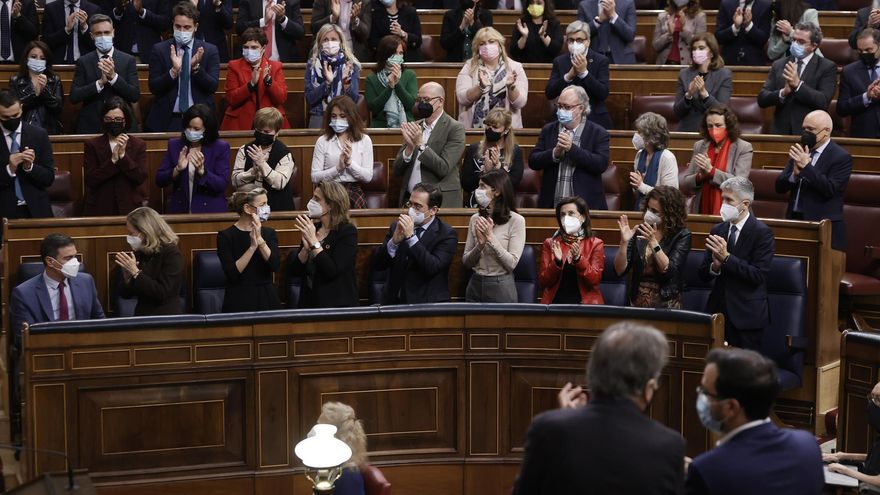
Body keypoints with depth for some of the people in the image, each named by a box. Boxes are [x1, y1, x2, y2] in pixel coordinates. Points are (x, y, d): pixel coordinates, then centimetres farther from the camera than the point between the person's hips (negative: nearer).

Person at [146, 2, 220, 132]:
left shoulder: (209, 50, 2)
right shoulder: (159, 50, 2)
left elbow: (213, 87, -4)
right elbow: (153, 88, -3)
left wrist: (196, 67, -19)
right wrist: (174, 71, -19)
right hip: (167, 120, 0)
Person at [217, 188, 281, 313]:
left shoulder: (269, 233, 9)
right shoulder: (225, 236, -4)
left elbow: (275, 265, -6)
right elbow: (231, 274, -15)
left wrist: (260, 240, -17)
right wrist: (252, 247, -21)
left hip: (267, 299, 3)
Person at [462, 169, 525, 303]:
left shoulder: (516, 220, -8)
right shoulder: (475, 219, 5)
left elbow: (511, 264, -14)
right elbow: (466, 262, 4)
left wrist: (491, 237, -19)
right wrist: (480, 245, -14)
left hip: (501, 288, -4)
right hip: (475, 286, 4)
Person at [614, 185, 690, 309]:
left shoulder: (682, 235, -2)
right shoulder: (640, 231, 6)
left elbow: (669, 271, -14)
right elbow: (619, 271, 2)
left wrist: (653, 242, -22)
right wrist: (624, 242, -12)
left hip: (666, 303, -3)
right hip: (637, 302, 3)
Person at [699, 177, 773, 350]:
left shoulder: (762, 232, -7)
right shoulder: (718, 230, 11)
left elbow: (758, 275, -16)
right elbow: (703, 274, 11)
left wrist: (726, 258, -20)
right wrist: (715, 266, -12)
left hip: (747, 315, -5)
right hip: (719, 311, 5)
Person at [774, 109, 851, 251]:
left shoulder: (841, 157, -5)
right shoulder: (800, 152, 12)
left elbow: (830, 190, -17)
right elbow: (779, 187, 8)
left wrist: (806, 166, -20)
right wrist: (795, 174, -13)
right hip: (794, 221, 5)